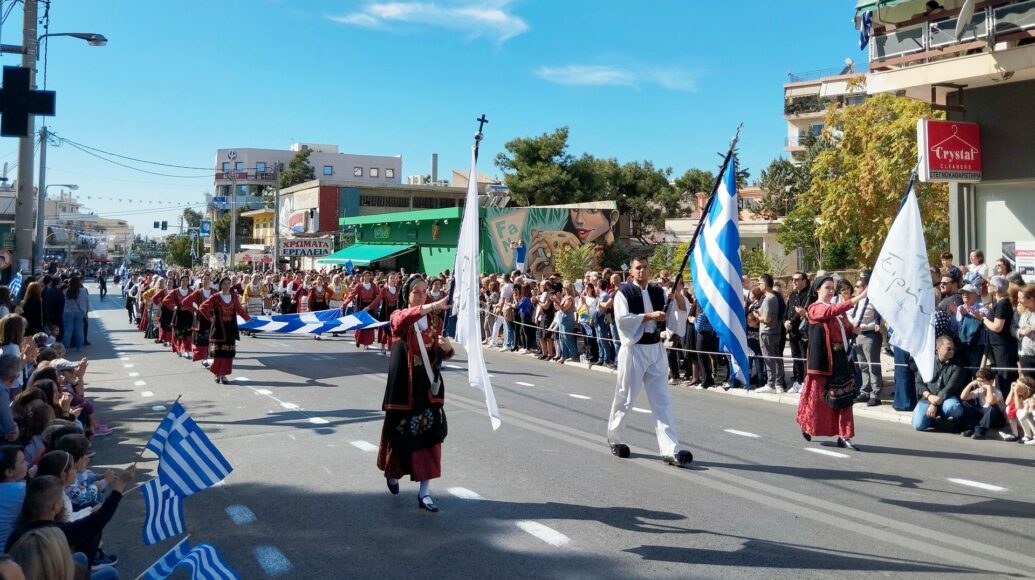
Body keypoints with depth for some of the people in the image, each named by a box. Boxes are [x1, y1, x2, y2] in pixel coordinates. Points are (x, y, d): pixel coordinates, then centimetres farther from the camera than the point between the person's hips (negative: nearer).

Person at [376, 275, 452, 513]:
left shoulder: (435, 321, 8)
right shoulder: (399, 317, -4)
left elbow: (441, 355, 14)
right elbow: (405, 318, -30)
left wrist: (447, 347, -11)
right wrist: (434, 305, -46)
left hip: (429, 386, 3)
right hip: (404, 385, -3)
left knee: (429, 435, -4)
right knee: (400, 432, 9)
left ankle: (423, 492, 0)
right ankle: (392, 472, 39)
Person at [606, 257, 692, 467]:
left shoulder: (659, 293, 9)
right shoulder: (624, 292, -5)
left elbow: (675, 320, 4)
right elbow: (622, 319, -18)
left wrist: (679, 297, -10)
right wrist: (649, 316, -21)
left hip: (656, 350, 4)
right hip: (633, 350, -4)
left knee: (663, 401, 0)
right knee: (625, 398, 8)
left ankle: (670, 450, -1)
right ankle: (615, 438, 31)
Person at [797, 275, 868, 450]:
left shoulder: (835, 308, 17)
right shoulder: (815, 308, -5)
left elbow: (846, 329, 23)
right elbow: (834, 311, -24)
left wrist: (853, 328, -1)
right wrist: (859, 297, -31)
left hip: (839, 359, 6)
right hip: (821, 360, -6)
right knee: (818, 396, 3)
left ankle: (844, 436, 2)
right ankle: (807, 425, 25)